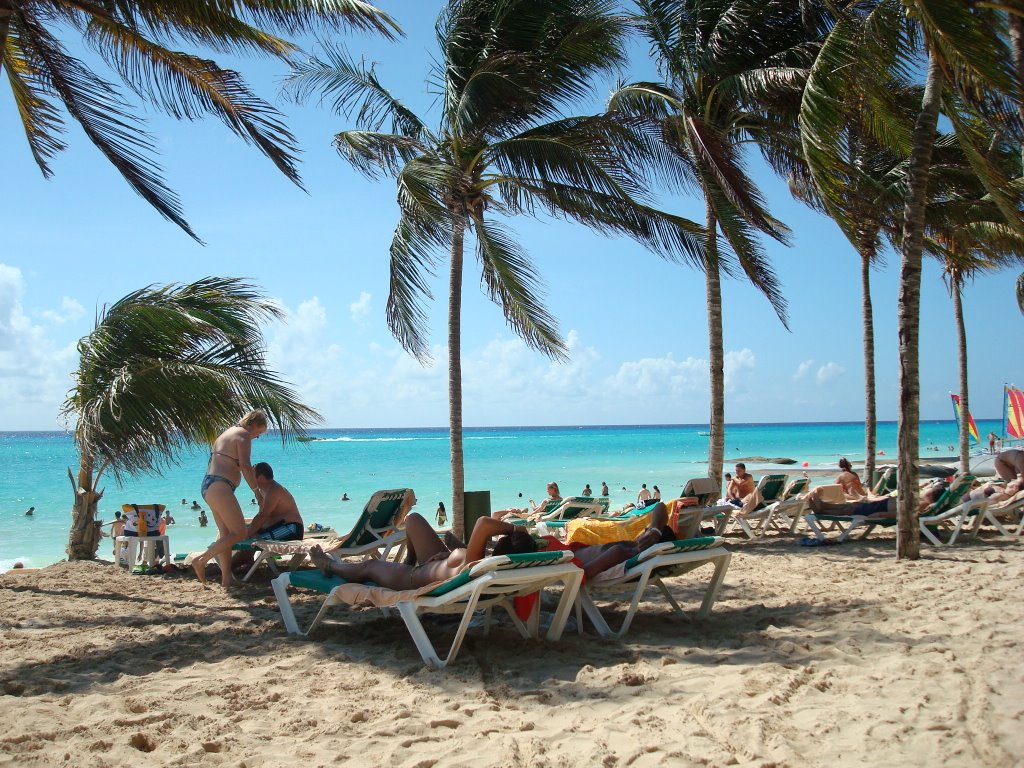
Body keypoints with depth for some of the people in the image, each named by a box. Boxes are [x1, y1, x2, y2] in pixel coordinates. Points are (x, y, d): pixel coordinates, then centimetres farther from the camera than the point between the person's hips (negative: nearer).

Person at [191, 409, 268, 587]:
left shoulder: (227, 432, 24)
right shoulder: (243, 434, -5)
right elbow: (245, 465, -14)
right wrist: (256, 490, -7)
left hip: (208, 485, 11)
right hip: (220, 486, -11)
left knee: (226, 534, 11)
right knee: (239, 533, -10)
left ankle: (227, 578, 10)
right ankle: (201, 560, -13)